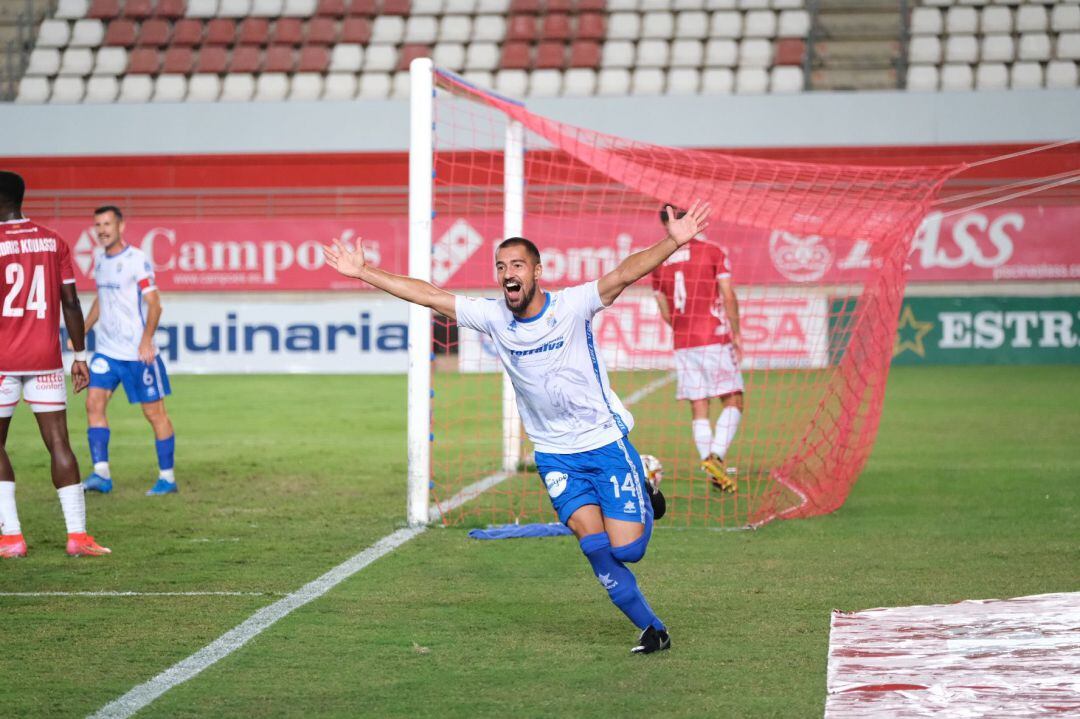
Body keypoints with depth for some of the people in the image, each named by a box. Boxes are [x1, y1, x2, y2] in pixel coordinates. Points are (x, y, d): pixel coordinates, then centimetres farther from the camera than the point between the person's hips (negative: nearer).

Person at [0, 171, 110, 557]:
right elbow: (70, 302, 5)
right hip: (46, 361, 3)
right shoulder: (53, 241, 6)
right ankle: (77, 535, -4)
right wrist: (80, 356, 11)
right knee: (59, 444, 3)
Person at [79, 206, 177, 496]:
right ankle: (101, 474, -9)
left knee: (154, 412, 1)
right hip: (106, 350, 7)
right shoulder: (99, 259, 11)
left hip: (138, 352, -7)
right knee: (94, 402, -8)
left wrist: (147, 340, -24)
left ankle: (167, 478, 10)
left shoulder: (137, 260, -11)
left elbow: (154, 304, -13)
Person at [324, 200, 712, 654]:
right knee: (595, 546, -15)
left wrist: (673, 242, -42)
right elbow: (428, 295, 1)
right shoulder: (492, 317, -2)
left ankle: (645, 503, 28)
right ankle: (651, 628, 2)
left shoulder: (572, 306, -13)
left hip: (606, 442, -3)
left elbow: (625, 274, -27)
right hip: (554, 455, 3)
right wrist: (363, 272, 1)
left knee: (626, 549, -7)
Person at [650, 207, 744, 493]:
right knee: (733, 401, 2)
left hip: (683, 344, 4)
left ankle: (713, 472, -1)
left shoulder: (660, 263, 8)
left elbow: (665, 313, 12)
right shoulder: (713, 253, -3)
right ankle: (716, 456, -18)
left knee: (698, 408, 6)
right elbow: (728, 296, -9)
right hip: (715, 339, -4)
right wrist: (736, 333, -2)